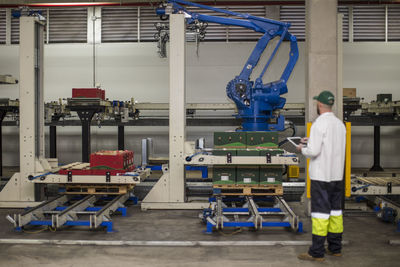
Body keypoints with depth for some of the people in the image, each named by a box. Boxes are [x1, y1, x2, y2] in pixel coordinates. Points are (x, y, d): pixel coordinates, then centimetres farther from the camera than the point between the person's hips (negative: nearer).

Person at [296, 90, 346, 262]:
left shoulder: (319, 124, -16)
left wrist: (302, 149, 0)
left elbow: (314, 151, -21)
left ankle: (317, 252, 2)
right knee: (335, 211, 13)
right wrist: (312, 141, 22)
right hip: (337, 176, 8)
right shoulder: (340, 124, 10)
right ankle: (335, 248, 23)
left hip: (321, 177, -8)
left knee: (320, 212, -4)